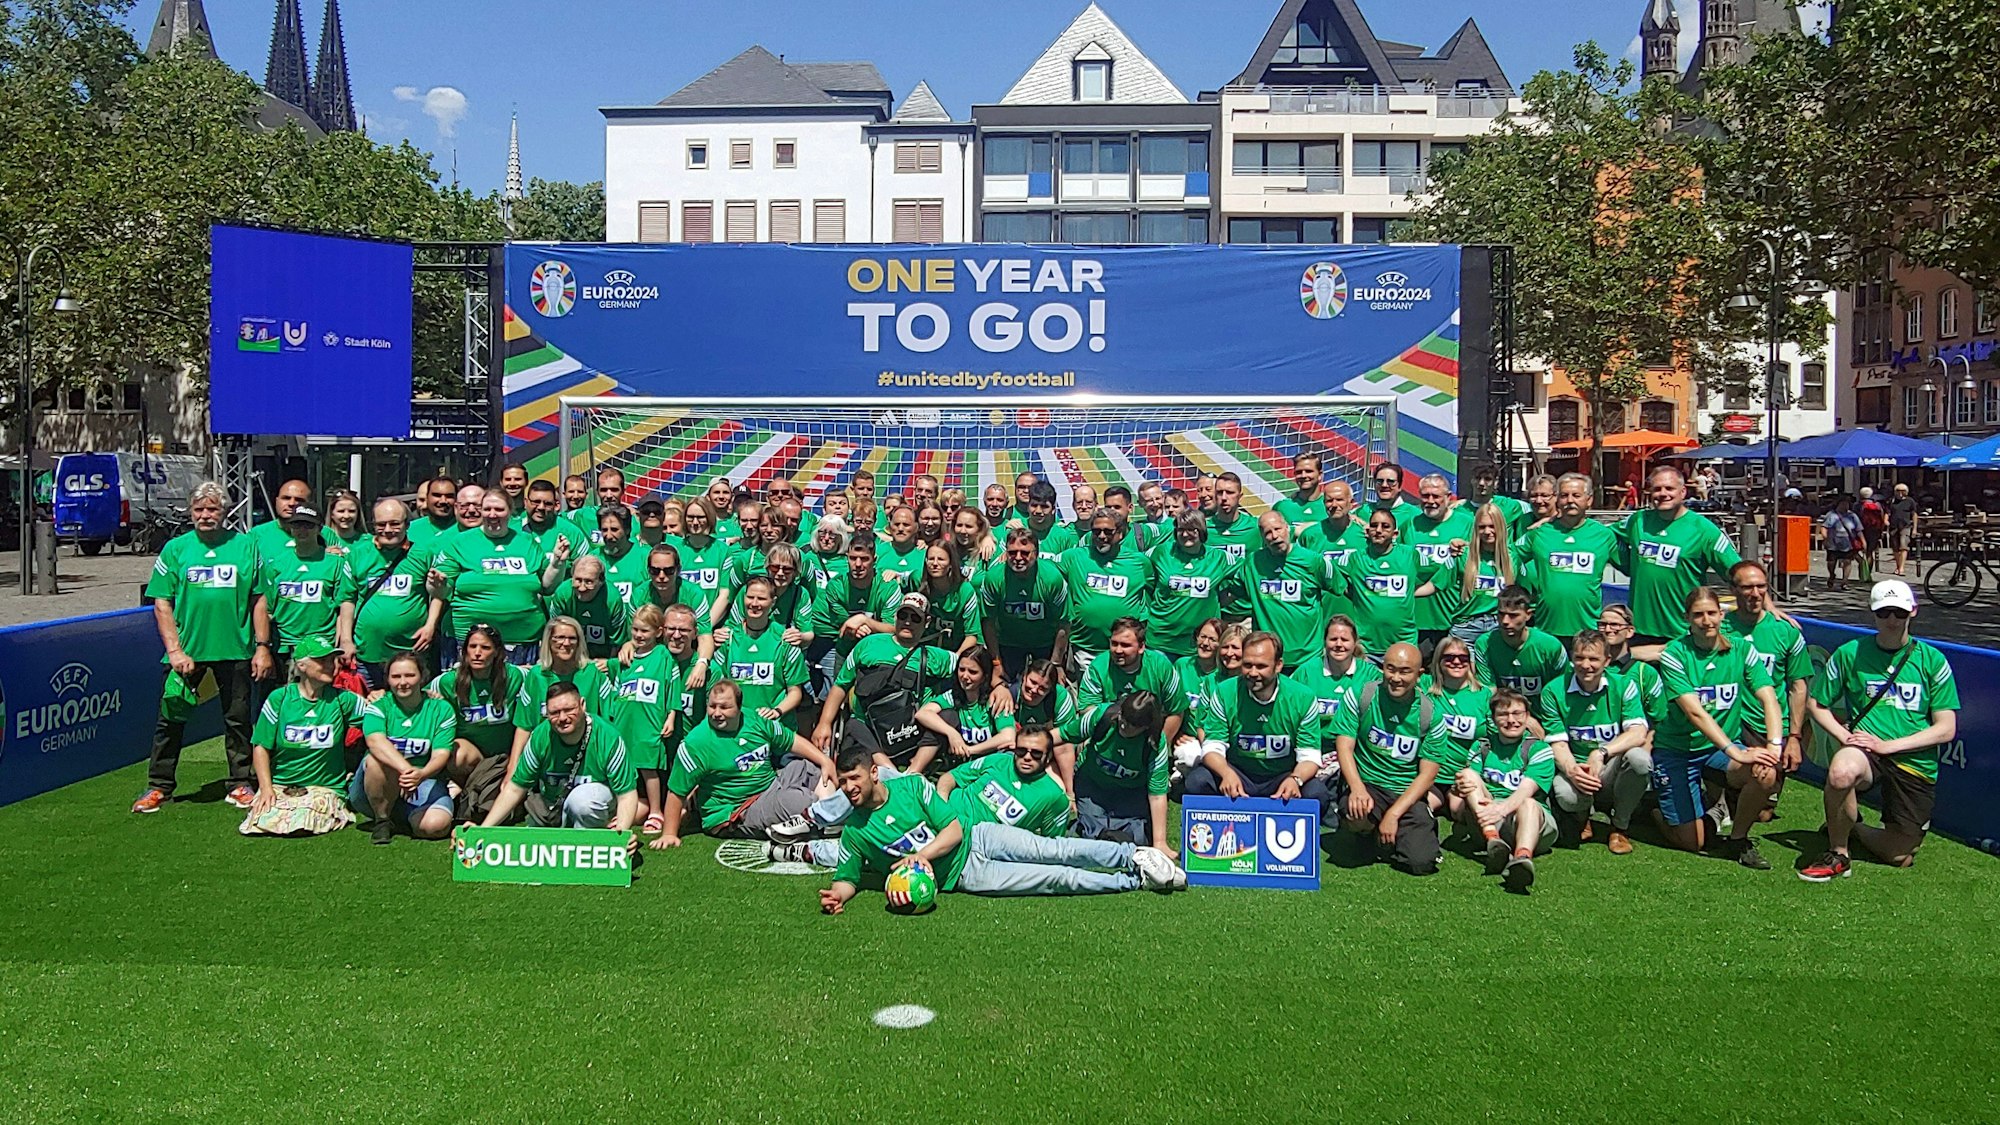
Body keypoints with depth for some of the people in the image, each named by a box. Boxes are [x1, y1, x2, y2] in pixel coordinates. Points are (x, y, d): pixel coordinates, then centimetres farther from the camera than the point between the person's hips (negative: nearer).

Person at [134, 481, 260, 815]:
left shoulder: (246, 545, 4)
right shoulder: (176, 548, 3)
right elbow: (161, 603, 2)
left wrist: (262, 647, 1)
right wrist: (175, 650, -7)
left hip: (234, 650, 0)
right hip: (186, 651, 0)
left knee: (237, 719, 7)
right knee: (170, 719, 5)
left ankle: (240, 784, 19)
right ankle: (159, 786, 17)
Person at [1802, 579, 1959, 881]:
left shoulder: (1932, 660, 2)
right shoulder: (1849, 654, 3)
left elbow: (1946, 729, -1)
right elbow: (1818, 705, 9)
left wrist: (1887, 745, -13)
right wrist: (1846, 737, -11)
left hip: (1915, 765, 1)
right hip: (1865, 752, -1)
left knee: (1899, 857, 0)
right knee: (1841, 771, -39)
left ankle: (1849, 828, 32)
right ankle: (1838, 854, -17)